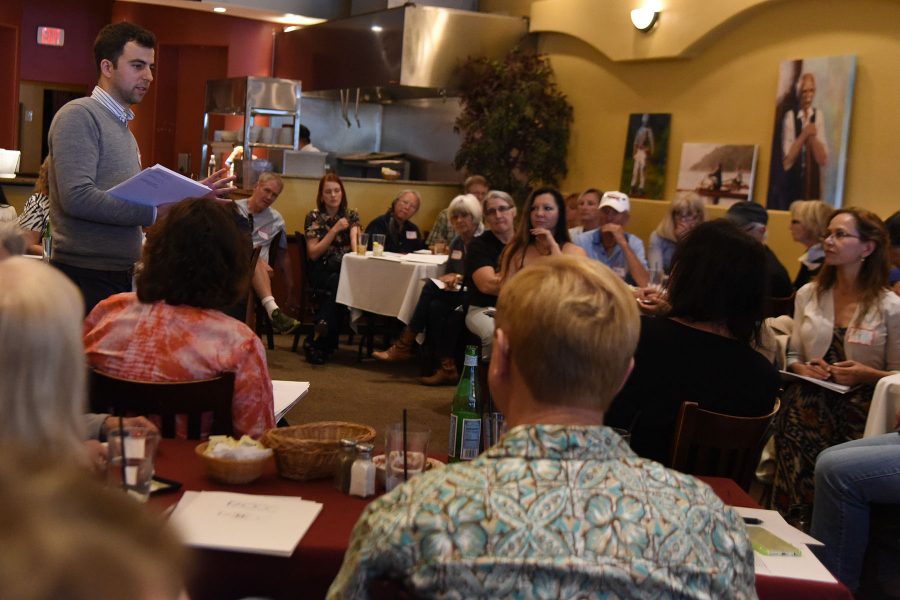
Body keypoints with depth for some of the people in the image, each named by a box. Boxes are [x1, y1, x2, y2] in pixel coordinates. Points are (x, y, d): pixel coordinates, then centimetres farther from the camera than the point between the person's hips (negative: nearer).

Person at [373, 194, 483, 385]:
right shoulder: (457, 242, 15)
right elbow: (448, 273, 20)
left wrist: (459, 278, -17)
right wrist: (447, 279, -3)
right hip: (456, 294, 6)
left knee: (431, 289, -27)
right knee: (435, 306, -27)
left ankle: (404, 346, -19)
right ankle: (446, 366, -23)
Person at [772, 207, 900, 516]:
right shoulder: (808, 295, 8)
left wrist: (867, 374, -16)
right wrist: (802, 369, -5)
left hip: (854, 422, -2)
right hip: (803, 416, 3)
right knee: (792, 512, -7)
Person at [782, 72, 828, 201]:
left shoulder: (819, 115, 1)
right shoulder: (790, 116, -4)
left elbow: (823, 160, -3)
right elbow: (787, 161, -10)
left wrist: (812, 136, -13)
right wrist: (804, 135, -15)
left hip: (813, 181, 2)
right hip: (793, 181, -2)